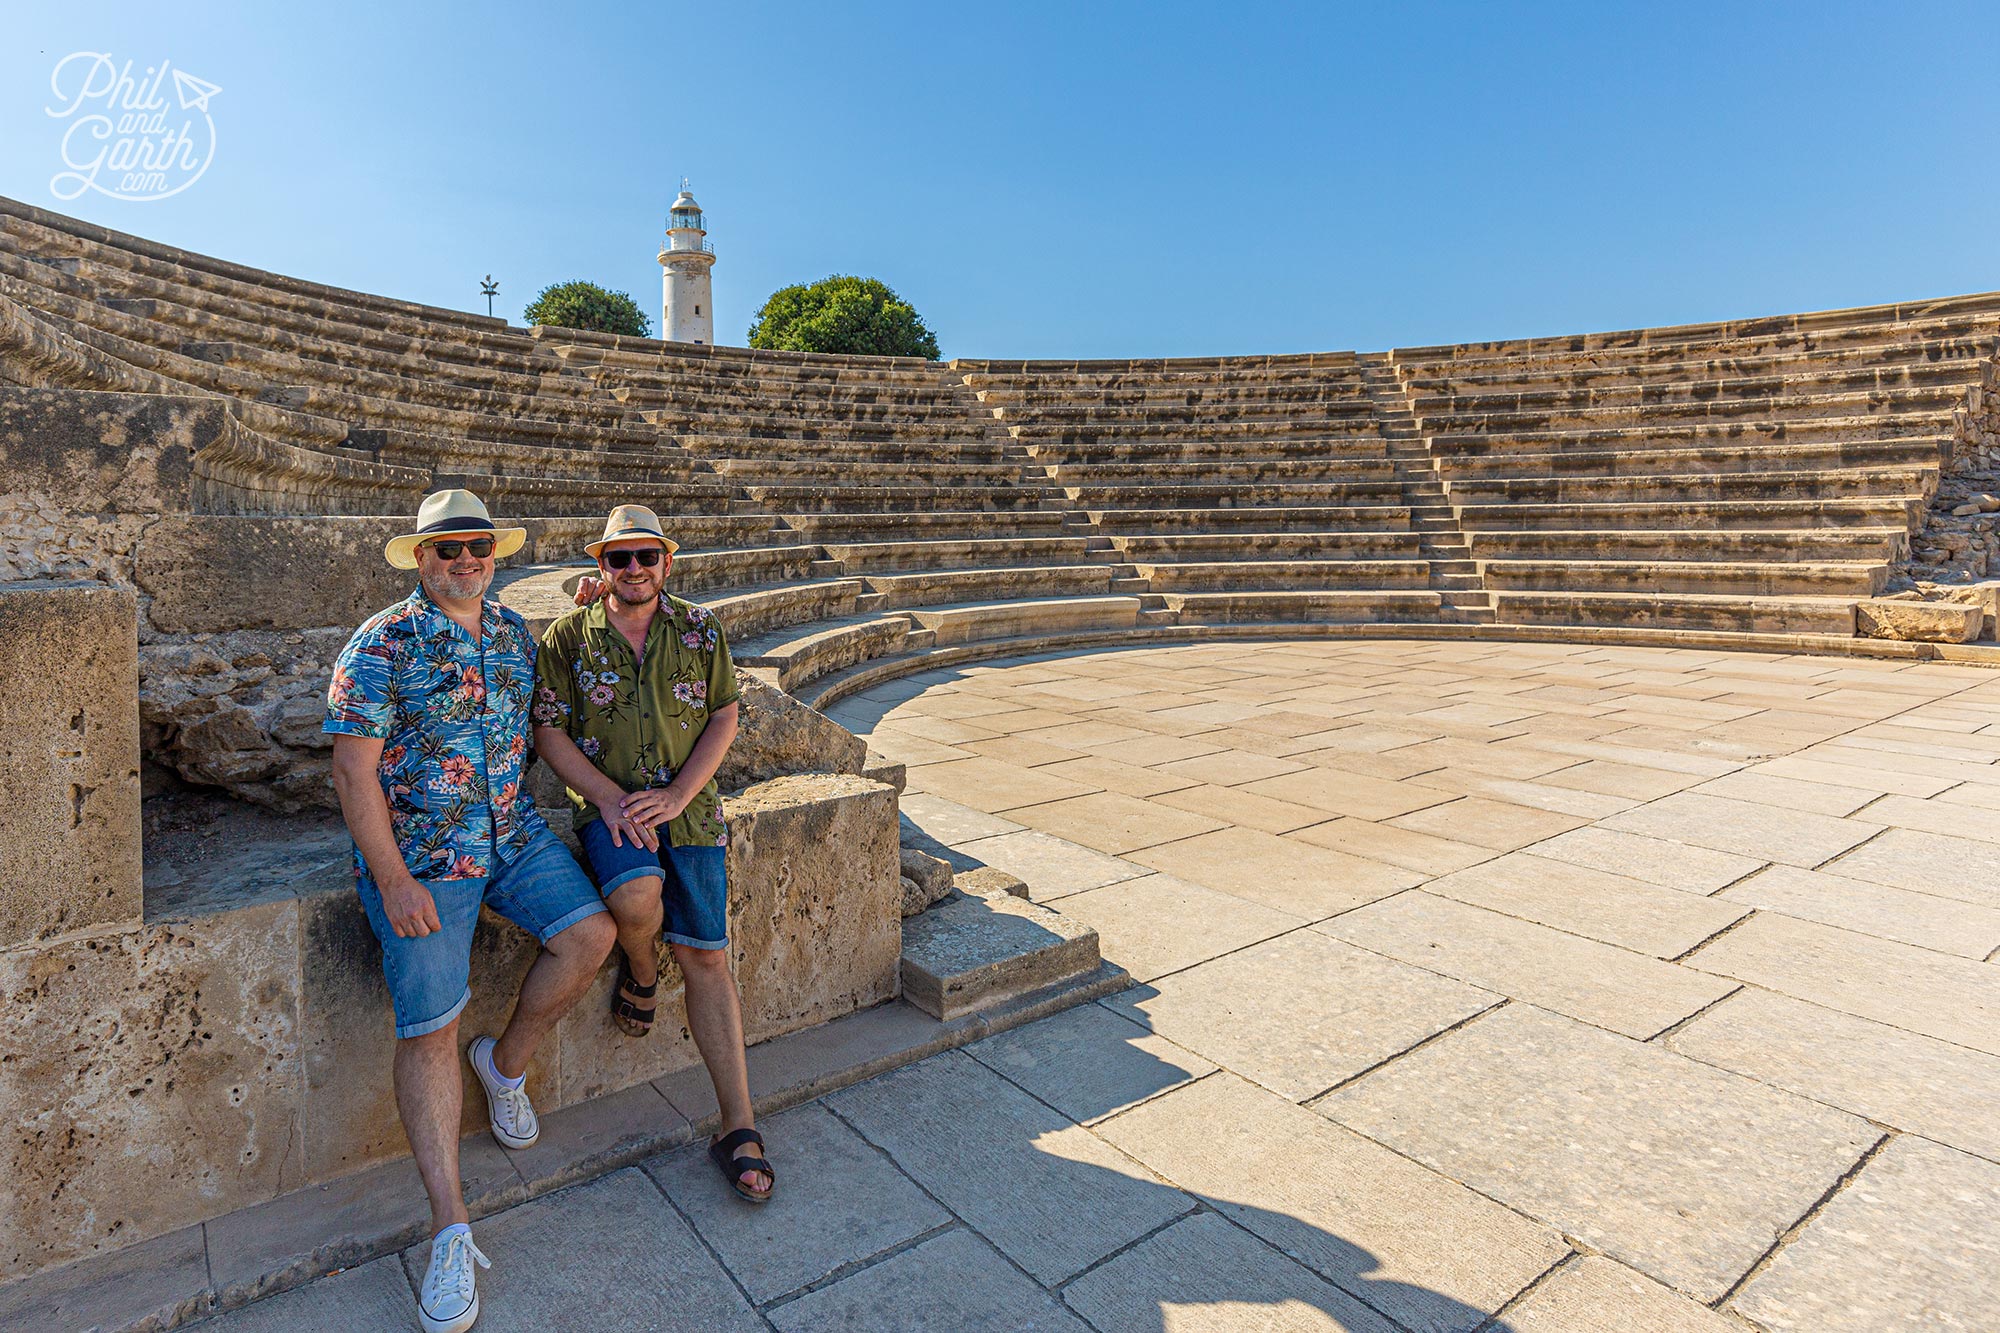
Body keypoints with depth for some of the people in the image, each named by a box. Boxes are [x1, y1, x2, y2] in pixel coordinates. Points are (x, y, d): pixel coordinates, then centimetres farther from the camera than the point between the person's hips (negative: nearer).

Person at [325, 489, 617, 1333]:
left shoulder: (516, 635, 7)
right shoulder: (381, 646, -10)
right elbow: (353, 770, -12)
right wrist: (393, 881, -16)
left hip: (513, 835, 5)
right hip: (418, 855, -5)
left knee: (590, 933, -12)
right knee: (430, 1027, -7)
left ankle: (506, 1063, 16)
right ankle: (451, 1232, 1)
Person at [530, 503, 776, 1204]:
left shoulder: (698, 630, 4)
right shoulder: (568, 638, 1)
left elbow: (723, 718, 4)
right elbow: (549, 731, 0)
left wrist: (676, 796, -10)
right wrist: (610, 801, -14)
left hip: (689, 807, 1)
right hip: (608, 806, -1)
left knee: (706, 958, -4)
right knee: (638, 896, -33)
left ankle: (738, 1126, 2)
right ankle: (641, 974, 5)